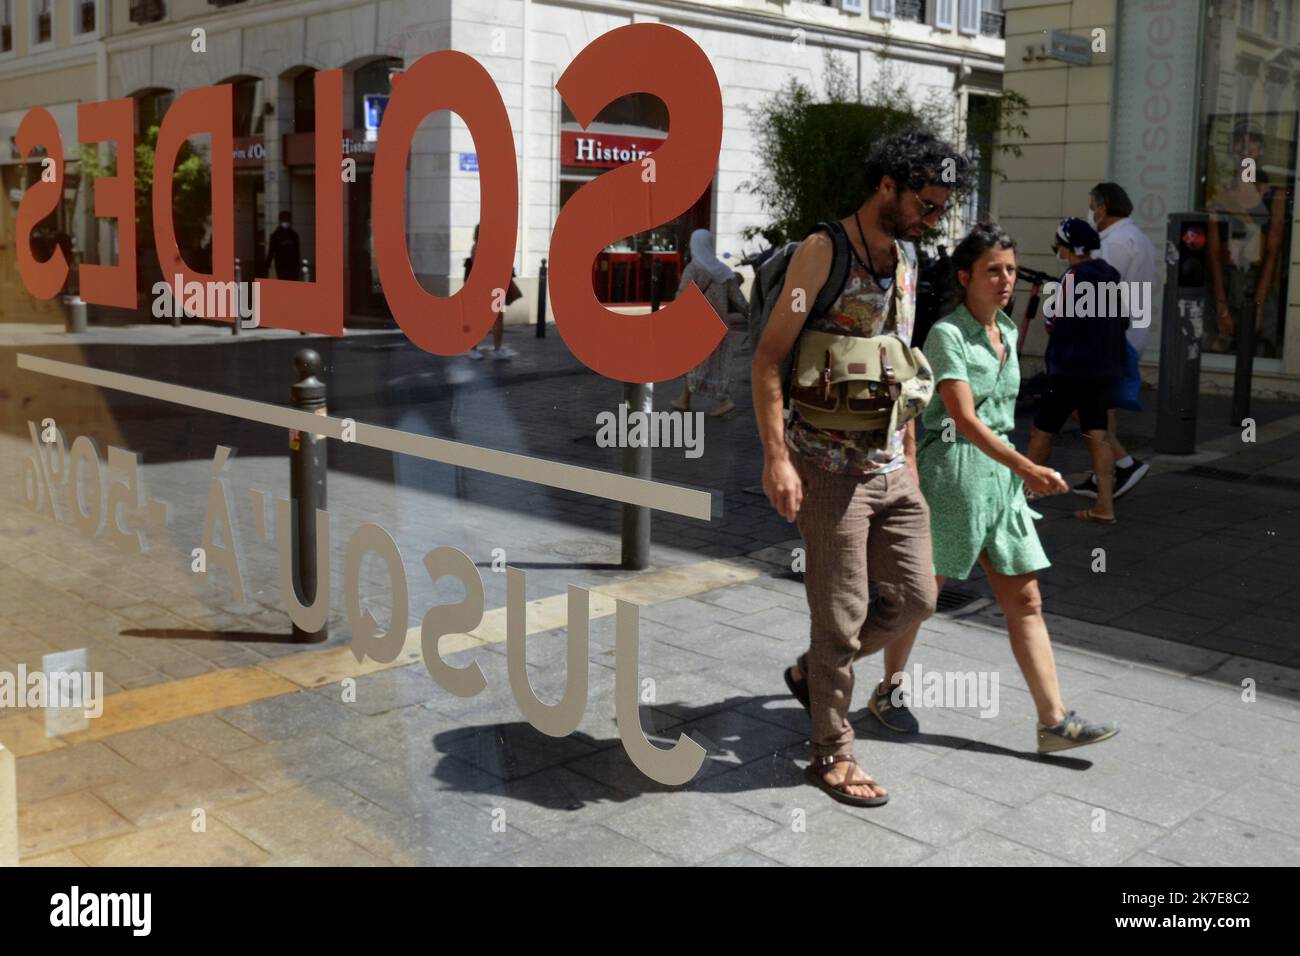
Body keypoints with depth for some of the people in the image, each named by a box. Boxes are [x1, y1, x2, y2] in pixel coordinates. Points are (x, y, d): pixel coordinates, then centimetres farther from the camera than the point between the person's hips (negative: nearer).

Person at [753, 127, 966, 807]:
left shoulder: (907, 258, 14)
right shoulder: (824, 252, -11)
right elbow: (769, 357, -14)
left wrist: (909, 454, 19)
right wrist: (777, 457, -22)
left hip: (890, 464, 8)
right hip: (831, 464, -7)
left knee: (915, 597, 9)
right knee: (842, 614, 0)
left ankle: (813, 672, 31)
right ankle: (832, 753, 17)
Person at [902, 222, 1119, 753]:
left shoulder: (1008, 333, 12)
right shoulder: (946, 334, -11)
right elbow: (964, 417, -21)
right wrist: (1027, 468, -27)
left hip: (1001, 475, 7)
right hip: (953, 471, -7)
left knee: (1024, 600, 3)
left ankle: (1054, 721, 5)